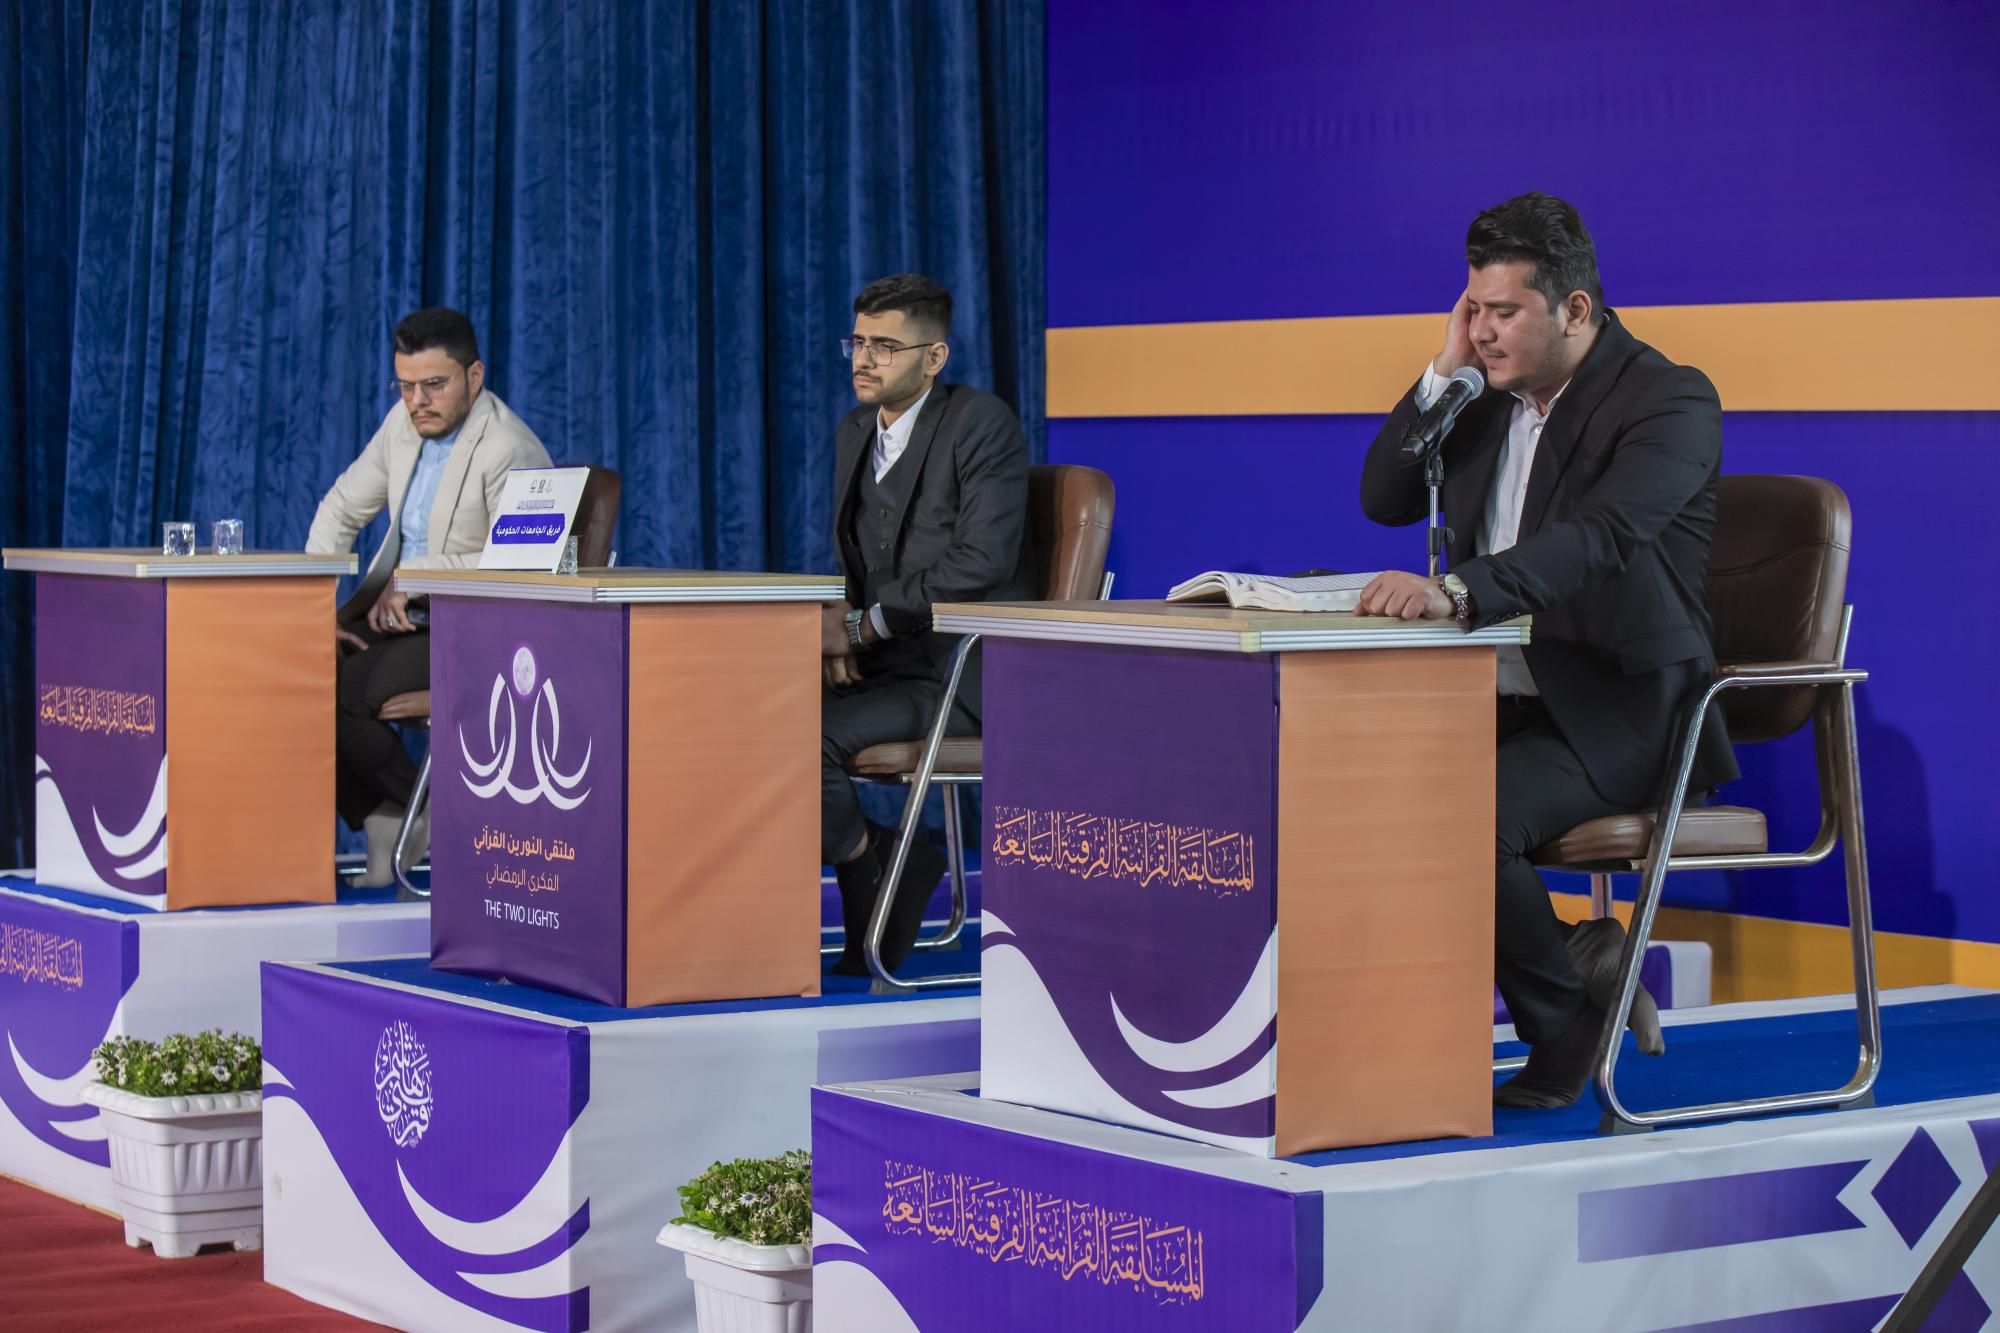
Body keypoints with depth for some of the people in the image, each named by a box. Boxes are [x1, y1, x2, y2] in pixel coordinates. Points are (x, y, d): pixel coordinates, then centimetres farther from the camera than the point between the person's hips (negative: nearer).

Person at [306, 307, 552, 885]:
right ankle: (380, 832, -6)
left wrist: (410, 576, -18)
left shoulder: (509, 452, -19)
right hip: (397, 612, 8)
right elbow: (341, 509, 13)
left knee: (345, 690, -26)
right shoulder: (406, 421, 5)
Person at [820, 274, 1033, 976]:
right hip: (883, 662, 8)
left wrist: (866, 625, -19)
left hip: (961, 675, -8)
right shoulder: (853, 434, 15)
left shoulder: (983, 423, -9)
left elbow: (982, 559, -20)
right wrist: (840, 618, -5)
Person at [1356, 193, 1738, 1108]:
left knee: (1465, 817, -32)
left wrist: (1457, 590, -45)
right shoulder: (1490, 398, 12)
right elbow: (1384, 500, 12)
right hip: (1500, 701, 8)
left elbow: (1602, 537, -30)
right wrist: (1446, 372, -1)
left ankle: (1567, 1028, -5)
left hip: (1618, 714, -8)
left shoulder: (1670, 401, -12)